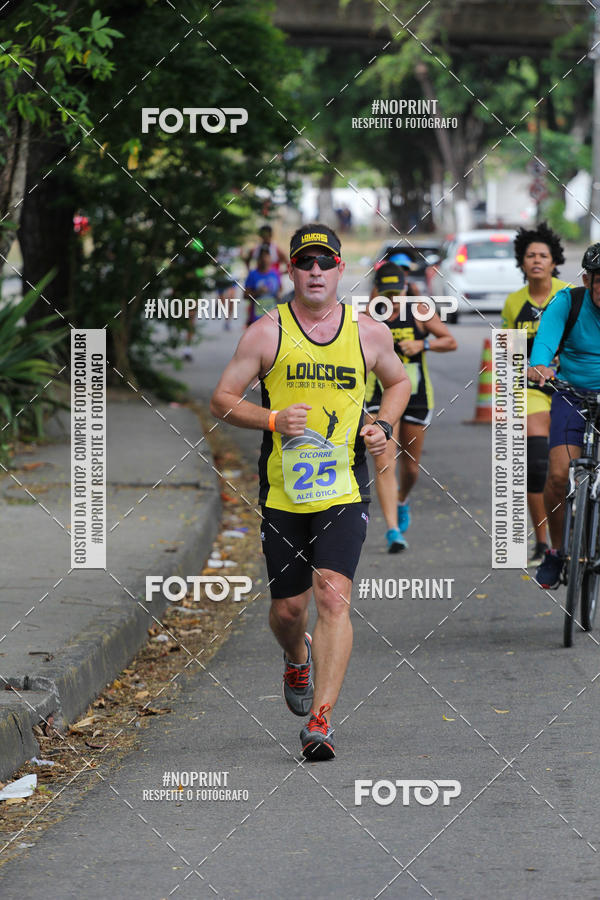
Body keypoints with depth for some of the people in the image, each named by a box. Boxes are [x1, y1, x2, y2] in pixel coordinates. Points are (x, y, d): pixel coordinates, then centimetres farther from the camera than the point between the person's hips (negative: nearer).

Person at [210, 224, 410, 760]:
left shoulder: (370, 333, 5)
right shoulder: (267, 333, -1)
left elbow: (399, 382, 24)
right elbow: (222, 399, 2)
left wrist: (384, 426, 5)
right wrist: (273, 420, -15)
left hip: (345, 489, 0)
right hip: (283, 491, 1)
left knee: (333, 596, -16)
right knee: (288, 607, 8)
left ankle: (320, 719, -17)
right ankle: (297, 658, 45)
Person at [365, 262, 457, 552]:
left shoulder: (418, 311, -5)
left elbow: (450, 341, 0)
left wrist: (423, 345, -20)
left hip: (416, 398, 2)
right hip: (380, 398, -2)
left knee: (410, 465, 14)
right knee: (384, 464, -15)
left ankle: (402, 501, 47)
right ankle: (393, 530, -16)